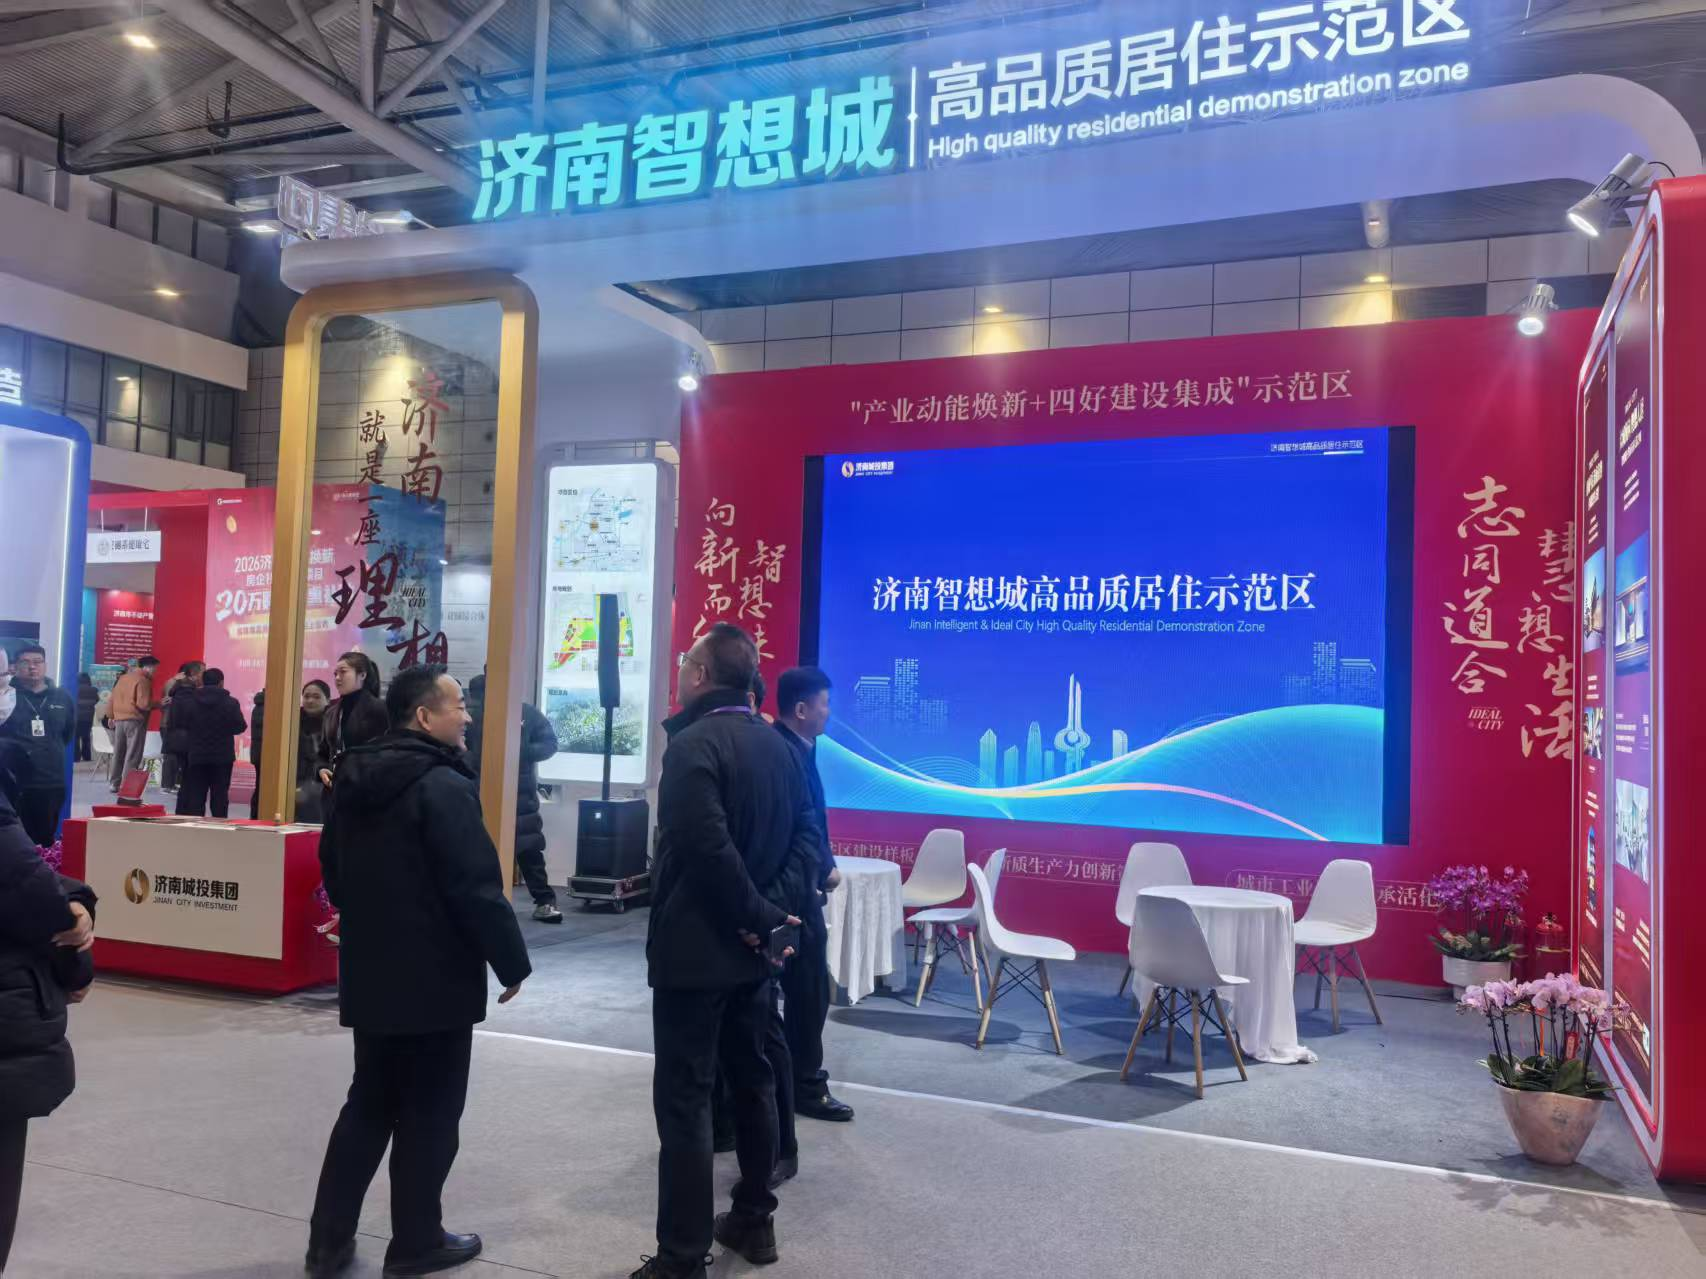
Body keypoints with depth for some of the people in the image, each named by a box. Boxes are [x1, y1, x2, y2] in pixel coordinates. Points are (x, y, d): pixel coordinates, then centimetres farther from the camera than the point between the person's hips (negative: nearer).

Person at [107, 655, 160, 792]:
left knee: (118, 753, 15)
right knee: (132, 755, -5)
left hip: (119, 719, 8)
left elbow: (113, 699, 18)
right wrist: (158, 704, -5)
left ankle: (115, 783, 21)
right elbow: (143, 704, -19)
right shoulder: (143, 680, -11)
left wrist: (111, 716, 26)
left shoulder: (123, 678, 14)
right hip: (135, 721, -8)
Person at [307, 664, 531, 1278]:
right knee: (428, 1114, 6)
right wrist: (513, 962, -11)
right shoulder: (443, 785, -20)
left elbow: (334, 870, 18)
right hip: (436, 980, -8)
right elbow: (477, 889, -22)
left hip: (369, 974, 8)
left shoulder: (352, 777, 8)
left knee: (369, 1103, 19)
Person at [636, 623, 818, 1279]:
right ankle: (754, 1220, 30)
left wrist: (757, 915, -15)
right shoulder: (775, 745, 9)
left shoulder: (693, 744, -17)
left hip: (695, 946, -8)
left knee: (683, 1098, -1)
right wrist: (772, 909, -1)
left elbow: (708, 847, -25)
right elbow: (804, 832, 8)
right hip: (750, 945, 8)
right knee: (752, 1081, 17)